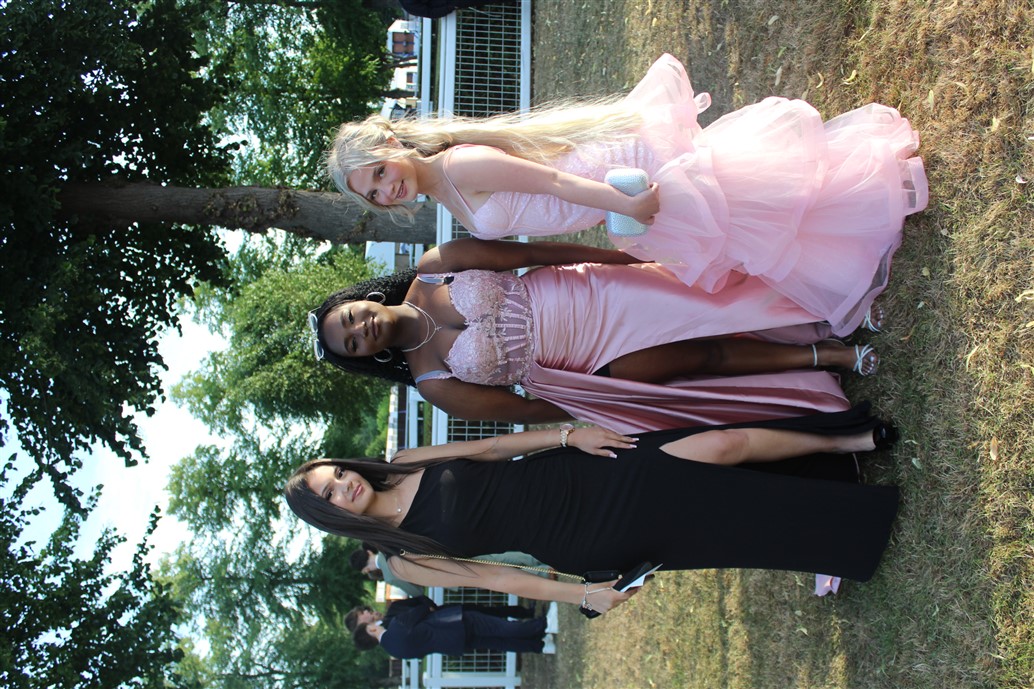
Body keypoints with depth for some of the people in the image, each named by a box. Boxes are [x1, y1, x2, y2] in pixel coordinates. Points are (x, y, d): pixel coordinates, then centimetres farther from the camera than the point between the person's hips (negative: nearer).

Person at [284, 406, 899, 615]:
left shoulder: (404, 466, 0)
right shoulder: (405, 560, -8)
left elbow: (492, 446, 6)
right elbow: (492, 578, -6)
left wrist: (570, 435, -4)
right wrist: (580, 594, -8)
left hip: (572, 471, 3)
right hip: (576, 542, -3)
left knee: (722, 445, -10)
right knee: (715, 450, -9)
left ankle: (848, 439, 12)